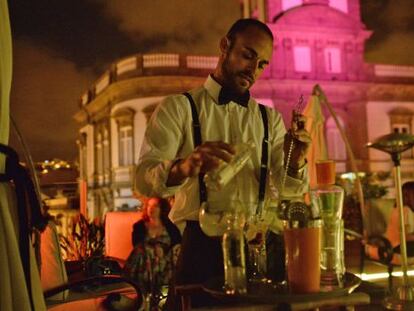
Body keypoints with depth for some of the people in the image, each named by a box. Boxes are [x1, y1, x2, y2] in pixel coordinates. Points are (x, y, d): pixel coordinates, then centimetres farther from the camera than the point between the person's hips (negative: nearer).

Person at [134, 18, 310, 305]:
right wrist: (186, 166, -35)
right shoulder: (178, 108, -1)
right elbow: (145, 178, -14)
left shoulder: (269, 119, 11)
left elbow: (288, 189, 2)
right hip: (203, 247, -3)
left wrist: (296, 162, -21)